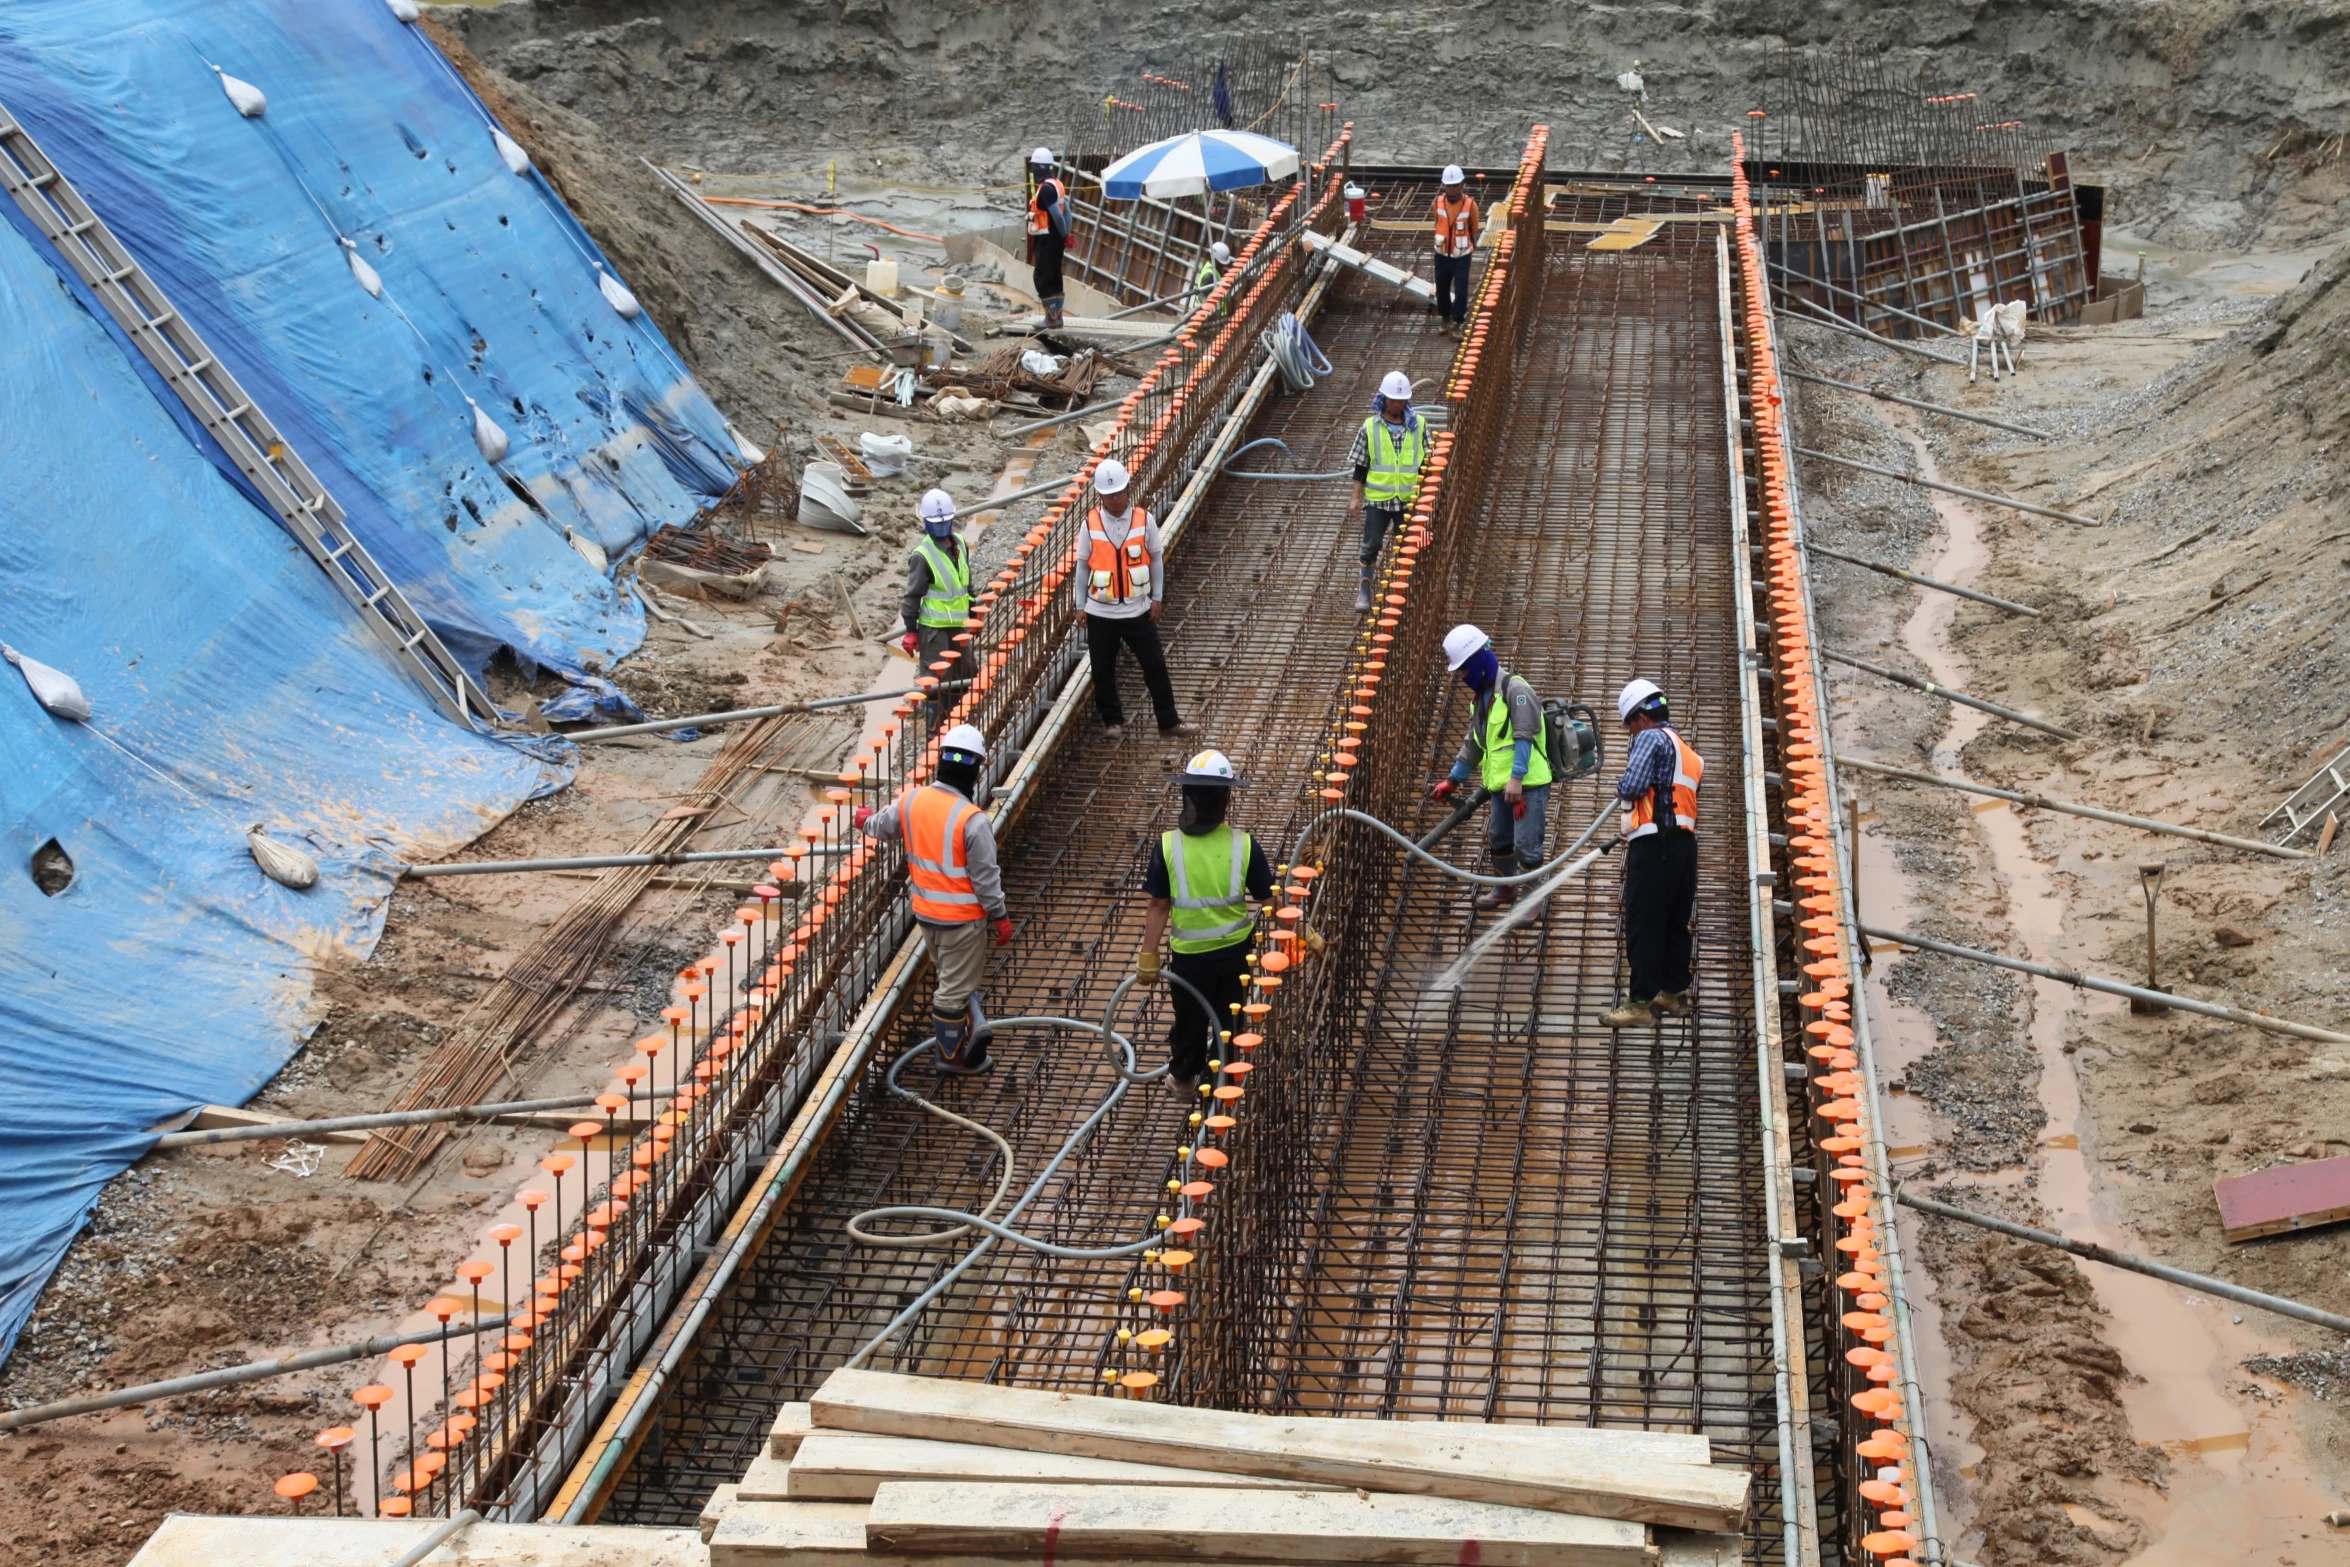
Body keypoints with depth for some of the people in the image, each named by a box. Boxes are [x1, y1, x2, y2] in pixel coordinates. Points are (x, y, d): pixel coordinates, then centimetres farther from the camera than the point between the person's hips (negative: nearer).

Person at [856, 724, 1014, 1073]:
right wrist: (1001, 916, -5)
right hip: (962, 918, -5)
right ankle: (953, 1056, 20)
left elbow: (883, 825, 15)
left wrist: (867, 821, 39)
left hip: (925, 912, 5)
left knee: (946, 978, 25)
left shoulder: (911, 801, -7)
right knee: (955, 987, 8)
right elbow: (985, 877, -19)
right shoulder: (973, 820, -25)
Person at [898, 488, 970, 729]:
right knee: (935, 678, -3)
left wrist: (972, 615, 21)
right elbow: (912, 596, -13)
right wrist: (910, 631, -13)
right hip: (933, 627, -7)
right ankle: (935, 729, 5)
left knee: (962, 674, 15)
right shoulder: (923, 555, -15)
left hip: (958, 623, 7)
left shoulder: (959, 544, 6)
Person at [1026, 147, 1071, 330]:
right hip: (1054, 239, 10)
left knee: (1043, 280, -6)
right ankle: (1055, 317, 18)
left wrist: (1064, 234, -10)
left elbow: (1057, 215, -23)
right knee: (1053, 279, 14)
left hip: (1046, 240, -10)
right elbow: (1066, 210, 12)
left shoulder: (1045, 188, -18)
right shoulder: (1055, 185, 12)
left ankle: (1053, 319, -6)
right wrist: (1066, 235, 9)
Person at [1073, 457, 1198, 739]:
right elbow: (1082, 565, 1)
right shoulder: (1091, 523, -6)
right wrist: (1080, 605, 1)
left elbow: (1155, 560, 3)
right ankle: (1113, 720, 26)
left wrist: (1157, 598, 0)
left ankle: (1169, 721, 12)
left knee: (1155, 666, 3)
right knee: (1103, 670, 9)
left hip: (1138, 610, 0)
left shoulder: (1144, 520, -5)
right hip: (1100, 613, 0)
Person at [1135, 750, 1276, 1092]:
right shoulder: (1244, 846, -18)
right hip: (1235, 950, 0)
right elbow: (1269, 901, -10)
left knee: (1190, 1018, 23)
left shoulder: (1168, 846, -19)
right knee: (1228, 1020, 21)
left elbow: (1159, 907, -12)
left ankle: (1184, 1075, 44)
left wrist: (1148, 955, -1)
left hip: (1189, 954, 0)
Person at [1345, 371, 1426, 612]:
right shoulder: (1370, 427, -2)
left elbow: (1426, 464, 7)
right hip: (1377, 499, -1)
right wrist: (1356, 499, -1)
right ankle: (1364, 590, 18)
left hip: (1409, 500, 1)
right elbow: (1361, 466, 1)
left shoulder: (1419, 426, 0)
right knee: (1370, 546, 4)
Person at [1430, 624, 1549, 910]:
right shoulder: (1480, 698, 15)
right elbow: (1473, 745, 25)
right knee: (1498, 840, 20)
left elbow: (1525, 736, -20)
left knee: (1526, 844, -7)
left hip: (1529, 783, -9)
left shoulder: (1515, 689, -13)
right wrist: (1453, 781, 27)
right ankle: (1505, 889, 38)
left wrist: (1516, 778, -25)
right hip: (1501, 785, 9)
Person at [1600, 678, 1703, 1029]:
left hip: (1655, 844, -9)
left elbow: (1633, 785, -19)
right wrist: (1634, 832, 21)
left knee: (1643, 924, -6)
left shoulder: (1651, 738, -6)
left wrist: (1621, 789, 3)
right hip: (1685, 842, 9)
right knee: (1674, 921, 16)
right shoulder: (1687, 750, 21)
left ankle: (1641, 1001, -6)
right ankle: (1674, 992, 23)